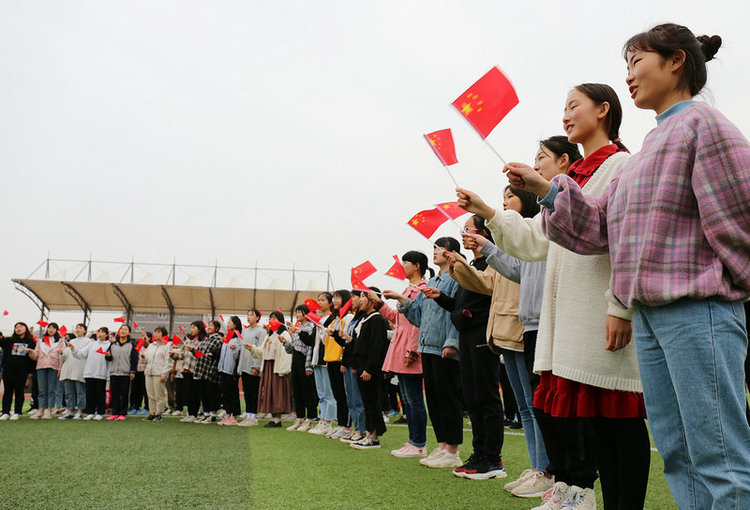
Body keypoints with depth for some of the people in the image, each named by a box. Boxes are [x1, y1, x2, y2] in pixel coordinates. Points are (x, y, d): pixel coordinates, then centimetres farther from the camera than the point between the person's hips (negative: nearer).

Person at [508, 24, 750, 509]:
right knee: (679, 454, 11)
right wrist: (545, 189, 9)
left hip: (697, 308, -9)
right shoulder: (649, 147, 23)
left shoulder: (700, 121, -3)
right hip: (649, 312, 9)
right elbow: (599, 226, 17)